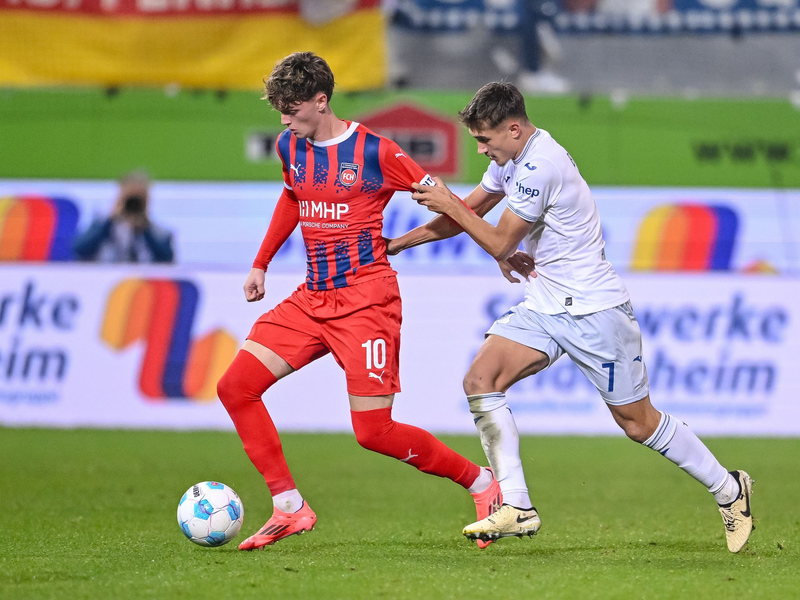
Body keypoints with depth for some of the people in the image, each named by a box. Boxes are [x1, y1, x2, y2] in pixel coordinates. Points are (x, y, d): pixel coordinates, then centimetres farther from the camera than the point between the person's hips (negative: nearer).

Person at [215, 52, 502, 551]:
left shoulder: (374, 152, -12)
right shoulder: (291, 148, 7)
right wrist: (261, 264, 28)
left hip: (366, 300, -7)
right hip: (311, 300, 7)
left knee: (374, 431, -12)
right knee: (235, 387, -4)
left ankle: (482, 483, 8)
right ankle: (289, 509, 2)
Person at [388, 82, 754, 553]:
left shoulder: (539, 167, -23)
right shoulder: (513, 157, 6)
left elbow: (500, 245, -16)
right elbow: (468, 212, 18)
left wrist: (449, 204, -9)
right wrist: (398, 243, 16)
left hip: (594, 310, -9)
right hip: (545, 308, 9)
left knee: (639, 423, 0)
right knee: (480, 380, -12)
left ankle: (730, 489, 20)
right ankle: (516, 509, -11)